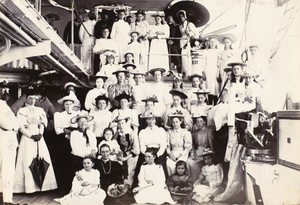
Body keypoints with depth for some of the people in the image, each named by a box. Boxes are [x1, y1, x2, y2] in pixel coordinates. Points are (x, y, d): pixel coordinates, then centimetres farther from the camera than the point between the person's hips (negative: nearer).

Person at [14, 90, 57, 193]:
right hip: (27, 138, -3)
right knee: (28, 161, -6)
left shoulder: (40, 110, 14)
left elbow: (42, 124, 8)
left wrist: (40, 134, -9)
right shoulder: (22, 111, 3)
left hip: (39, 138, 3)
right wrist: (31, 136, -13)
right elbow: (21, 127, -3)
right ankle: (29, 187, -2)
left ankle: (41, 184, 4)